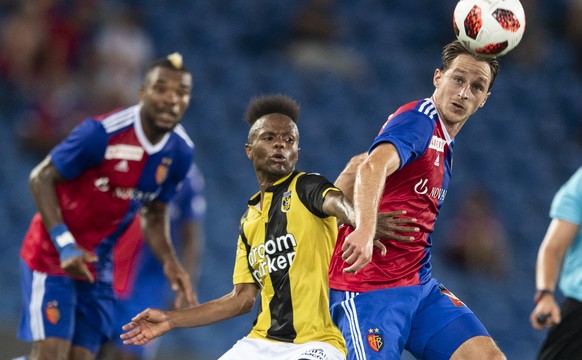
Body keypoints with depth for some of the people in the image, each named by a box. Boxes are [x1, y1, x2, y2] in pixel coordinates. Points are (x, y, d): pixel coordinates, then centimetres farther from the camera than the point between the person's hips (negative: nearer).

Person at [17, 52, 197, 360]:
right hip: (51, 255, -6)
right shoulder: (102, 133, -23)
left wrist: (169, 262, -7)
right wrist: (64, 244, -24)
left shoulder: (180, 153, -2)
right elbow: (41, 178, -14)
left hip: (97, 267, 6)